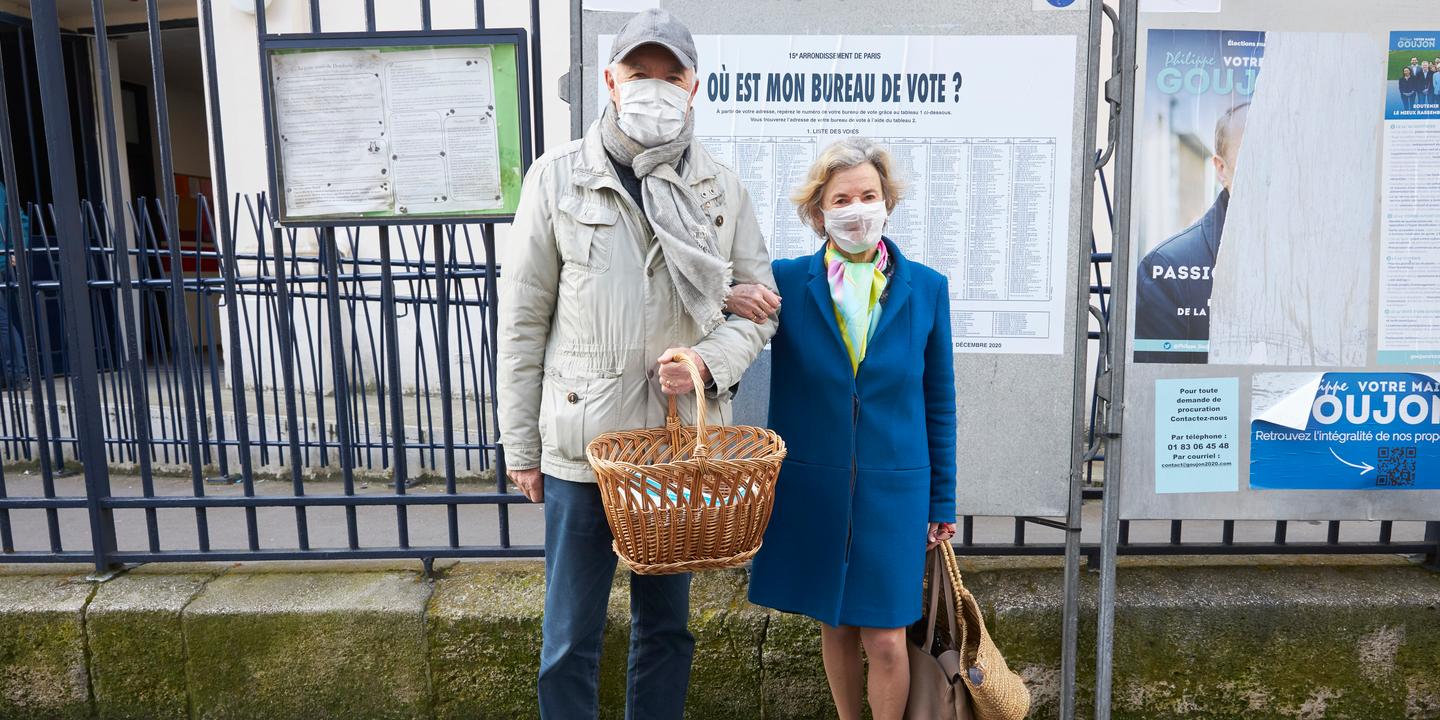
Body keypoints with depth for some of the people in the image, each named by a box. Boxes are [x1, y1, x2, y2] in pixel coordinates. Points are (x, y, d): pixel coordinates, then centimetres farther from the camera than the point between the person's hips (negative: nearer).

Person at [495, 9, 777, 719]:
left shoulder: (722, 190, 4)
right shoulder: (556, 178, -1)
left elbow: (759, 305, 8)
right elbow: (523, 321, 0)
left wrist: (711, 358, -13)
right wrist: (521, 447, -1)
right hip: (580, 445, -2)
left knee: (667, 625, 18)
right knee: (570, 639, 8)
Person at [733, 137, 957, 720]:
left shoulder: (926, 288, -1)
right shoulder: (784, 282, -5)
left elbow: (939, 401, 4)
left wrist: (942, 500, 6)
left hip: (894, 487, 0)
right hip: (812, 486, 1)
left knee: (885, 638, 2)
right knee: (834, 625, 15)